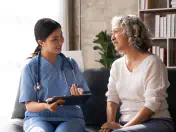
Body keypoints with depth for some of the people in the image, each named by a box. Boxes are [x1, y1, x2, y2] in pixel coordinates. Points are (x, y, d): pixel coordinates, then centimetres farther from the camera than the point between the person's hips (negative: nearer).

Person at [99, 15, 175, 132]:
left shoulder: (152, 62, -7)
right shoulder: (117, 65, 13)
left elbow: (152, 104, -13)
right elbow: (112, 98, 7)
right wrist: (110, 122, -12)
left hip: (156, 122, -5)